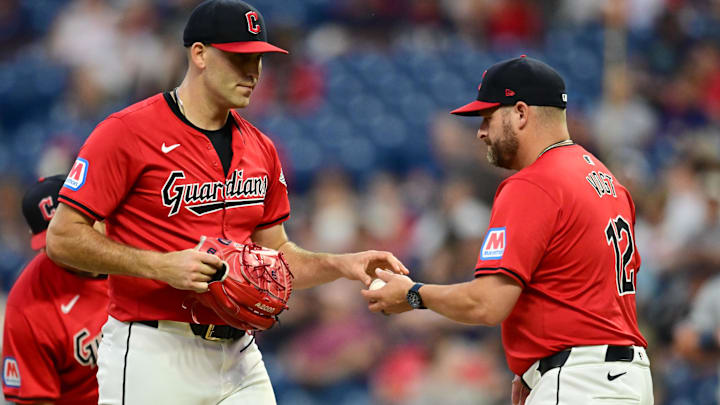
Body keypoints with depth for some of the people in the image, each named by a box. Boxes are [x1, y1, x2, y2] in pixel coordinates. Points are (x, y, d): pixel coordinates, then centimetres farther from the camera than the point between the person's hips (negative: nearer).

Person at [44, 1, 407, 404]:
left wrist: (341, 264, 2)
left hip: (239, 353, 6)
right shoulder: (127, 132, -7)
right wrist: (161, 266, -19)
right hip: (153, 355, -6)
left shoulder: (260, 150, 13)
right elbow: (63, 238, -10)